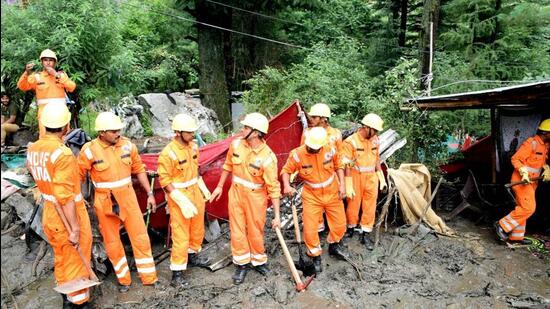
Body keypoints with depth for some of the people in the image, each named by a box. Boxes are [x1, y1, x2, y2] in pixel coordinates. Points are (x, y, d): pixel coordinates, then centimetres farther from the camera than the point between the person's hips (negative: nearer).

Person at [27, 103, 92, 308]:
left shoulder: (33, 149, 1)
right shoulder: (63, 153, -26)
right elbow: (65, 196, -27)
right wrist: (75, 228, -23)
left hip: (49, 215, 8)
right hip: (69, 216, -8)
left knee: (61, 259, 23)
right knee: (76, 261, 8)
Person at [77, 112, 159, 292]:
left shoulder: (127, 145, -4)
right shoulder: (90, 150, -13)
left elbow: (139, 170, 5)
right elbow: (77, 176, -5)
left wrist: (149, 193, 5)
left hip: (128, 198, 2)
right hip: (105, 202, -2)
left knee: (140, 237, 7)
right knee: (112, 242, 12)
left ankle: (149, 277, 22)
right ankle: (124, 280, 30)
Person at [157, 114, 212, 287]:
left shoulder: (193, 146, 0)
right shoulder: (168, 153, -22)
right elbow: (165, 181, -18)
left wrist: (203, 188, 10)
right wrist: (183, 201, -21)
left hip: (196, 193, 7)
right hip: (179, 196, -7)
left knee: (198, 229, 21)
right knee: (181, 236, 0)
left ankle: (192, 256, 44)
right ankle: (177, 273, 14)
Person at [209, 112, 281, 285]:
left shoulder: (267, 157, -22)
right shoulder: (236, 144, -8)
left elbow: (273, 187, -18)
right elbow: (228, 165, 10)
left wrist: (277, 215, -16)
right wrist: (220, 187, 14)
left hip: (256, 197, -4)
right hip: (236, 193, 4)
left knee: (256, 232, 11)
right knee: (237, 231, 11)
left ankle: (259, 261, 36)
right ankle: (242, 264, 29)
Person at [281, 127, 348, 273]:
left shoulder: (330, 150, -15)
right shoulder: (297, 154, -22)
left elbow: (338, 166, 2)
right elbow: (286, 170, -11)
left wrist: (342, 184, -6)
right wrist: (287, 186, -29)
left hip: (332, 193, 2)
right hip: (312, 197, -2)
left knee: (340, 224, 15)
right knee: (310, 229, -2)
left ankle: (333, 246, 45)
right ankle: (315, 255, 25)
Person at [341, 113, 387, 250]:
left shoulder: (375, 140, -1)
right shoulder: (350, 142, -18)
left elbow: (377, 159, 12)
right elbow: (347, 165, -16)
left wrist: (381, 177, 10)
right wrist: (348, 186, -16)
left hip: (371, 178, 4)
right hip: (356, 178, -4)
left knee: (370, 207, 9)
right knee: (353, 206, 11)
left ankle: (365, 235, 22)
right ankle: (350, 229, 35)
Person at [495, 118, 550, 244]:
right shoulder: (531, 143, -17)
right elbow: (515, 159, -18)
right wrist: (524, 173, -28)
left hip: (531, 181, 9)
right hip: (521, 180, -9)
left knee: (523, 208, 12)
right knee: (528, 208, -15)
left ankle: (516, 236, 19)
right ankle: (502, 225, -5)